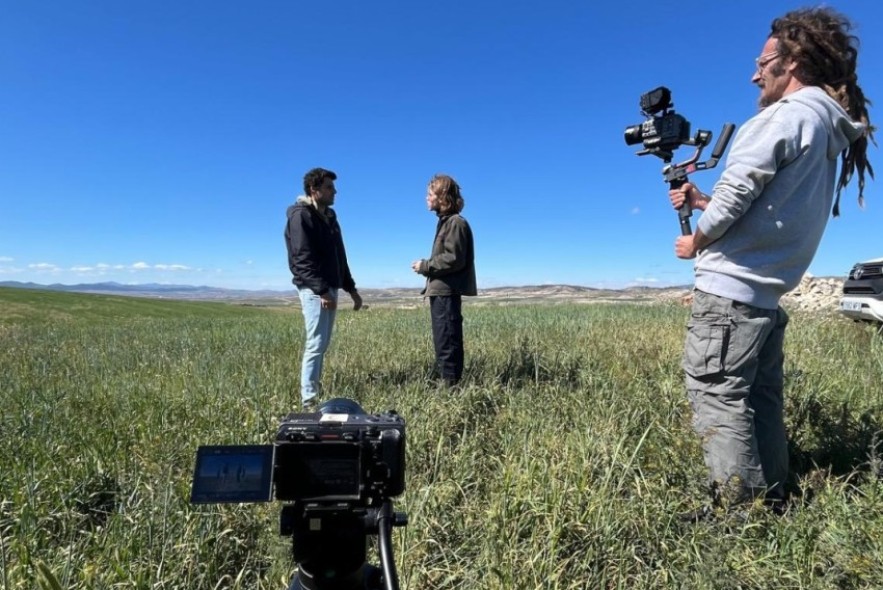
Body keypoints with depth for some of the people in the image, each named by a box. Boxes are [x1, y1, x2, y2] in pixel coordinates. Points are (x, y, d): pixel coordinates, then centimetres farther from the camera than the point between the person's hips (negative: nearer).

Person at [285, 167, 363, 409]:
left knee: (322, 344, 10)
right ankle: (309, 399, -7)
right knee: (316, 344, -12)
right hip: (313, 289, -9)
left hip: (329, 287, 9)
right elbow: (303, 258, -18)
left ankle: (314, 393, 17)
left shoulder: (329, 216, 19)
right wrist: (321, 290, -23)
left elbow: (338, 257, 22)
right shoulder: (301, 215, -8)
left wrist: (350, 288, 19)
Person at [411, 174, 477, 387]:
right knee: (444, 342, 13)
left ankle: (451, 384, -1)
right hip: (441, 291, 10)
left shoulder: (455, 222, -11)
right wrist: (426, 266, 6)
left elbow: (454, 259, -19)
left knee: (447, 343, -7)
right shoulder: (445, 221, 19)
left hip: (447, 292, -10)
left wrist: (425, 265, -11)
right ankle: (448, 383, 20)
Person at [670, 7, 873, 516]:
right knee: (762, 400, 14)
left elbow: (737, 188, -15)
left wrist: (696, 242, -1)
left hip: (730, 288, -10)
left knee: (717, 396, -6)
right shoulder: (832, 133, 22)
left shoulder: (790, 113, -7)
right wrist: (702, 200, 16)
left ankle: (740, 510, -1)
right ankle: (772, 502, 22)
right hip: (769, 295, 10)